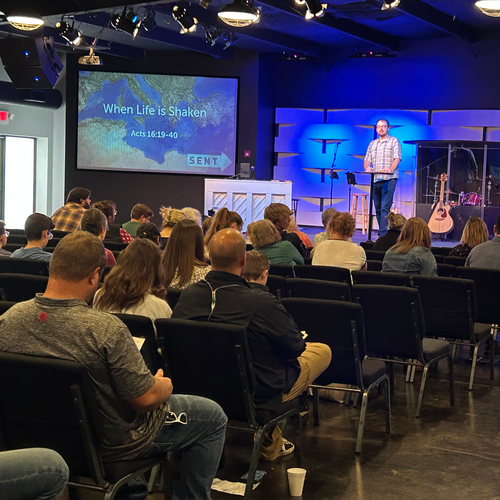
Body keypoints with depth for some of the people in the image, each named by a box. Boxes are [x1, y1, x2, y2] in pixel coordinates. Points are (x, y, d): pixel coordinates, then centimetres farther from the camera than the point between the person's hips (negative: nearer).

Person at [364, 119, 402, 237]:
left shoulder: (394, 141, 6)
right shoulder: (372, 144, 21)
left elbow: (397, 158, -6)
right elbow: (367, 160, 16)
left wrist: (390, 169, -24)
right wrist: (367, 167, -8)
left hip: (389, 179, -6)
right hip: (375, 179, 6)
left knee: (385, 208, -14)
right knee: (378, 208, 7)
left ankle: (382, 234, -19)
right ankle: (382, 232, 14)